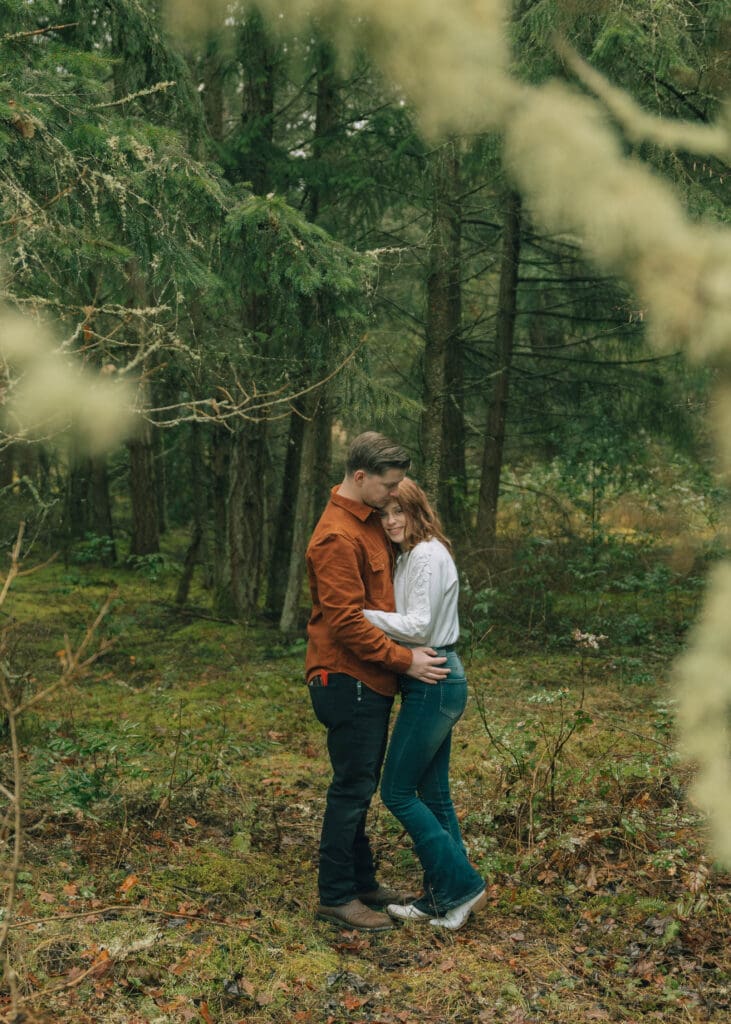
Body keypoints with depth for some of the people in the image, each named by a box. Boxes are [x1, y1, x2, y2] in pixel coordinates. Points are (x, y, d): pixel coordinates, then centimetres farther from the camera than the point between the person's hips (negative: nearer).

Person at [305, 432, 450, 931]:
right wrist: (405, 660, -19)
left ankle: (362, 882, 29)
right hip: (348, 680, -10)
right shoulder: (338, 538, -20)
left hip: (372, 682, 10)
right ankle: (336, 896, 10)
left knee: (361, 786, 17)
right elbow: (348, 623, -23)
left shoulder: (369, 522, 12)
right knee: (352, 788, -2)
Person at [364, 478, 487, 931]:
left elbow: (418, 626, -21)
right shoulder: (411, 555, 15)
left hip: (433, 684, -10)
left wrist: (361, 613, -20)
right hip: (434, 683, 10)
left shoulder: (428, 556, -15)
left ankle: (461, 885, 4)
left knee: (398, 791, -3)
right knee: (432, 794, 14)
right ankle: (442, 897, 22)